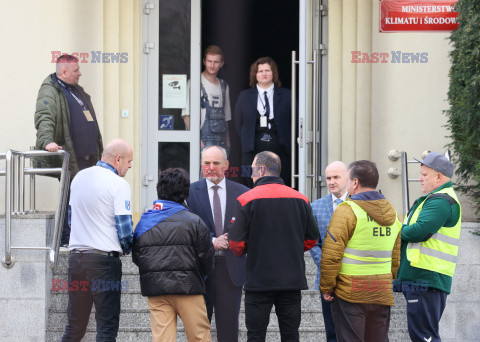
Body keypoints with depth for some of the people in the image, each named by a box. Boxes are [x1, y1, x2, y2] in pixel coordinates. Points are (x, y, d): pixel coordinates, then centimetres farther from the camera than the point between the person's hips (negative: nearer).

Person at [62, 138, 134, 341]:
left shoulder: (79, 178, 12)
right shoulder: (119, 185, -10)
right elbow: (124, 229, -12)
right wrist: (126, 249, 8)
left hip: (76, 256, 6)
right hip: (104, 260, -6)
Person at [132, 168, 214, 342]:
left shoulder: (143, 222, 7)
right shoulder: (194, 222, -4)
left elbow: (136, 257, 9)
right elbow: (206, 259, -3)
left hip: (154, 288, 3)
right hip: (187, 288, -3)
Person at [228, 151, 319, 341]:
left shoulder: (246, 200, -7)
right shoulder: (300, 200, 4)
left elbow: (236, 244, -9)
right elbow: (311, 239, 10)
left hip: (259, 281, -3)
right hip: (292, 281, 3)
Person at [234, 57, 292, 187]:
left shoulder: (286, 95, 9)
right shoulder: (244, 96, 12)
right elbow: (239, 123, 13)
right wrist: (247, 141, 5)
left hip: (280, 150, -1)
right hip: (254, 151, 1)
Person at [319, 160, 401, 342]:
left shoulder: (347, 211, -11)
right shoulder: (392, 214, 11)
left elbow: (331, 254, -15)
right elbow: (396, 258, 16)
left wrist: (326, 288, -7)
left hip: (350, 293, -6)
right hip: (382, 296, 6)